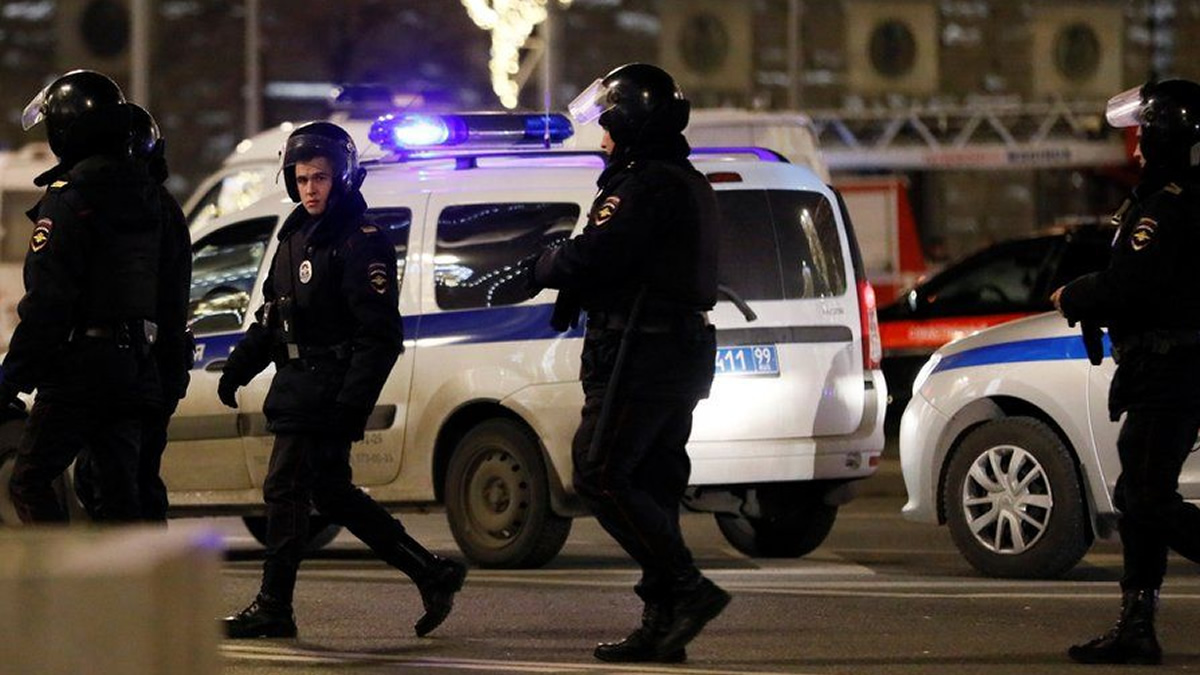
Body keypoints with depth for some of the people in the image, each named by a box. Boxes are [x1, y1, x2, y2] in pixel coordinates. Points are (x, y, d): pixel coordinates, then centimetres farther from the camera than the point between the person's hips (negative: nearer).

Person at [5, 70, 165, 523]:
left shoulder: (69, 197, -13)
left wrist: (12, 378, -13)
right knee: (120, 490, 10)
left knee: (30, 482, 1)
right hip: (137, 368, 8)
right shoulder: (144, 194, 13)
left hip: (79, 367, -8)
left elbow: (45, 302, -17)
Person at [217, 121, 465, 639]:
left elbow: (380, 334, -17)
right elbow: (271, 318, 26)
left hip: (328, 392, -10)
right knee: (331, 494, 13)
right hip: (298, 386, 10)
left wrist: (352, 402, -24)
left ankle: (273, 609, -3)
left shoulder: (360, 243, -12)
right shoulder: (295, 238, 16)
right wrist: (237, 368, 19)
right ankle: (433, 575, 20)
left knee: (285, 490, -8)